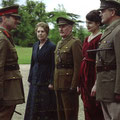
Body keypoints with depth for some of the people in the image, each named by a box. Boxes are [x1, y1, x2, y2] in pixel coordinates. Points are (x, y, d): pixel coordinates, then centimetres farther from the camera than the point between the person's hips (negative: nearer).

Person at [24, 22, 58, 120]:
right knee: (33, 106, 10)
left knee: (46, 106, 0)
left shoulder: (52, 46, -9)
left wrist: (51, 82, -14)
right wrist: (30, 79, 12)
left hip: (46, 81, -6)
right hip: (35, 81, 6)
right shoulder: (35, 46, 10)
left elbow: (54, 66, -11)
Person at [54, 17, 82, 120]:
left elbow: (78, 66, -17)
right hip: (59, 84, 8)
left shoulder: (75, 43, -10)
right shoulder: (59, 43, 17)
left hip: (69, 84, -8)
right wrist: (55, 82, 16)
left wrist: (74, 86, -20)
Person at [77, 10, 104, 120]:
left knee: (95, 107, -2)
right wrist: (79, 83, 14)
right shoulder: (87, 39, 15)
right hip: (84, 76, 8)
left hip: (94, 74, -8)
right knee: (87, 108, 12)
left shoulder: (101, 38, -11)